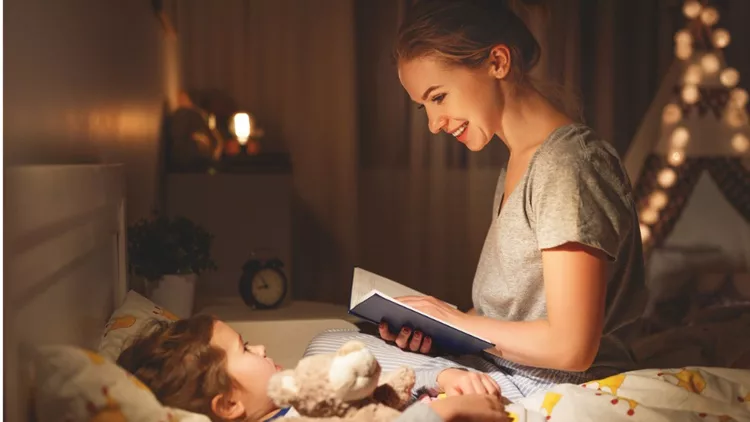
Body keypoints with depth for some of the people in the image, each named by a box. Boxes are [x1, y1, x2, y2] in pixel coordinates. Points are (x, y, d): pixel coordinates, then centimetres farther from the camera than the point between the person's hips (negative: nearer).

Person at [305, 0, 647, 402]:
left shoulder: (567, 164, -19)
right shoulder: (516, 165, 11)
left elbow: (570, 347, -21)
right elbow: (512, 306, 12)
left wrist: (458, 320, -9)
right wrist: (433, 324, -4)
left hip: (548, 389, -8)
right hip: (500, 369, 8)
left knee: (328, 353, -10)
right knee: (327, 345, 2)